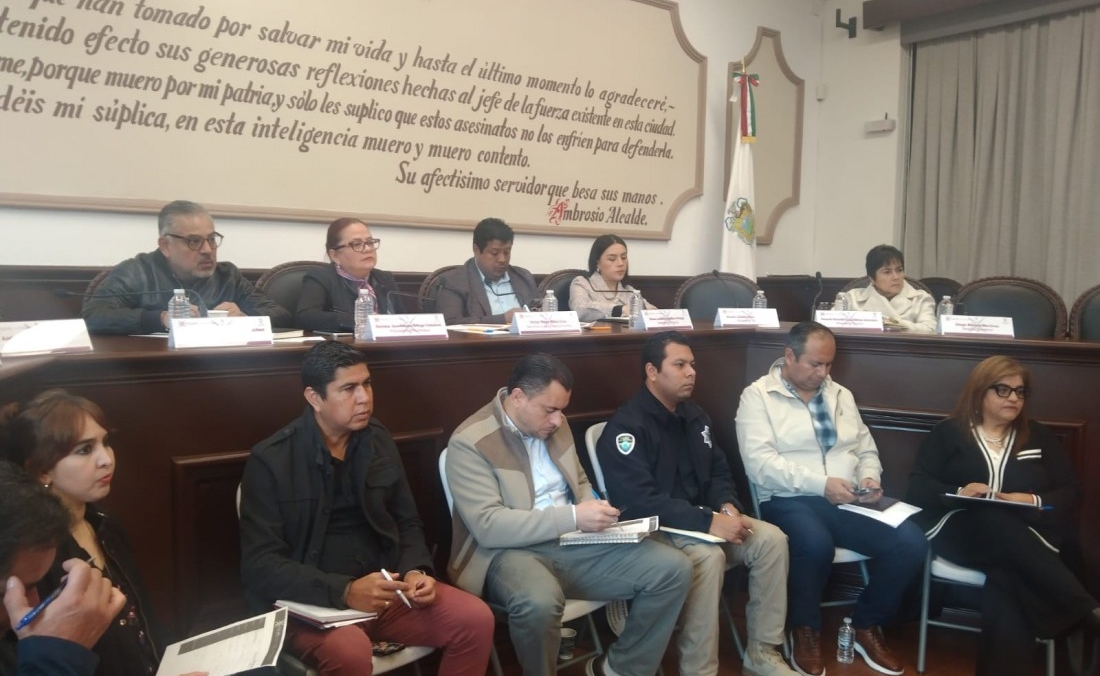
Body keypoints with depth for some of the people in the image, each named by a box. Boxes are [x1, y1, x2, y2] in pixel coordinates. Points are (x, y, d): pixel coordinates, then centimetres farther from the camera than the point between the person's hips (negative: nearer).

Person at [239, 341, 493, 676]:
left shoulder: (379, 441, 6)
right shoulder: (271, 460, -9)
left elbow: (407, 522, 13)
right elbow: (260, 565, -13)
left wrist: (415, 571, -9)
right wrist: (344, 591, -24)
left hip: (383, 589, 5)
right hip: (310, 603, -5)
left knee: (477, 620, -13)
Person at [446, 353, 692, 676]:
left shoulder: (554, 425, 9)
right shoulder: (470, 442, -13)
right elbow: (488, 526, -21)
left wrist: (592, 507, -2)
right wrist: (573, 517, -26)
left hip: (573, 543, 7)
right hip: (510, 552, -6)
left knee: (674, 568, -7)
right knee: (538, 603, -42)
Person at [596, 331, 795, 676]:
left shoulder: (695, 416, 10)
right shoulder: (627, 426, -16)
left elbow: (719, 471, 15)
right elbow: (640, 501, -25)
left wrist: (728, 506, -9)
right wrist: (709, 521, -29)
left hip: (702, 521, 8)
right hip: (654, 531, -8)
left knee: (771, 539, -11)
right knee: (708, 556, -34)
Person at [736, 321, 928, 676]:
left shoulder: (841, 395, 18)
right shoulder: (757, 396, -2)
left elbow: (867, 450, 21)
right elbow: (760, 463, -14)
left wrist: (869, 477, -2)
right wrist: (820, 484, -21)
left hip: (848, 501, 6)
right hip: (790, 501, -5)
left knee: (911, 543, -17)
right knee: (816, 544, -38)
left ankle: (866, 625, 8)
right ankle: (806, 630, -6)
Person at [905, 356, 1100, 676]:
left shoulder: (1040, 437, 21)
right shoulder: (948, 433, 12)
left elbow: (1068, 494, 13)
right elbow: (917, 487, 4)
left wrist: (1033, 501, -9)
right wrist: (958, 492, -16)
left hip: (1028, 538, 2)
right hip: (960, 531, -2)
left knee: (1007, 575, -36)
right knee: (997, 522, -38)